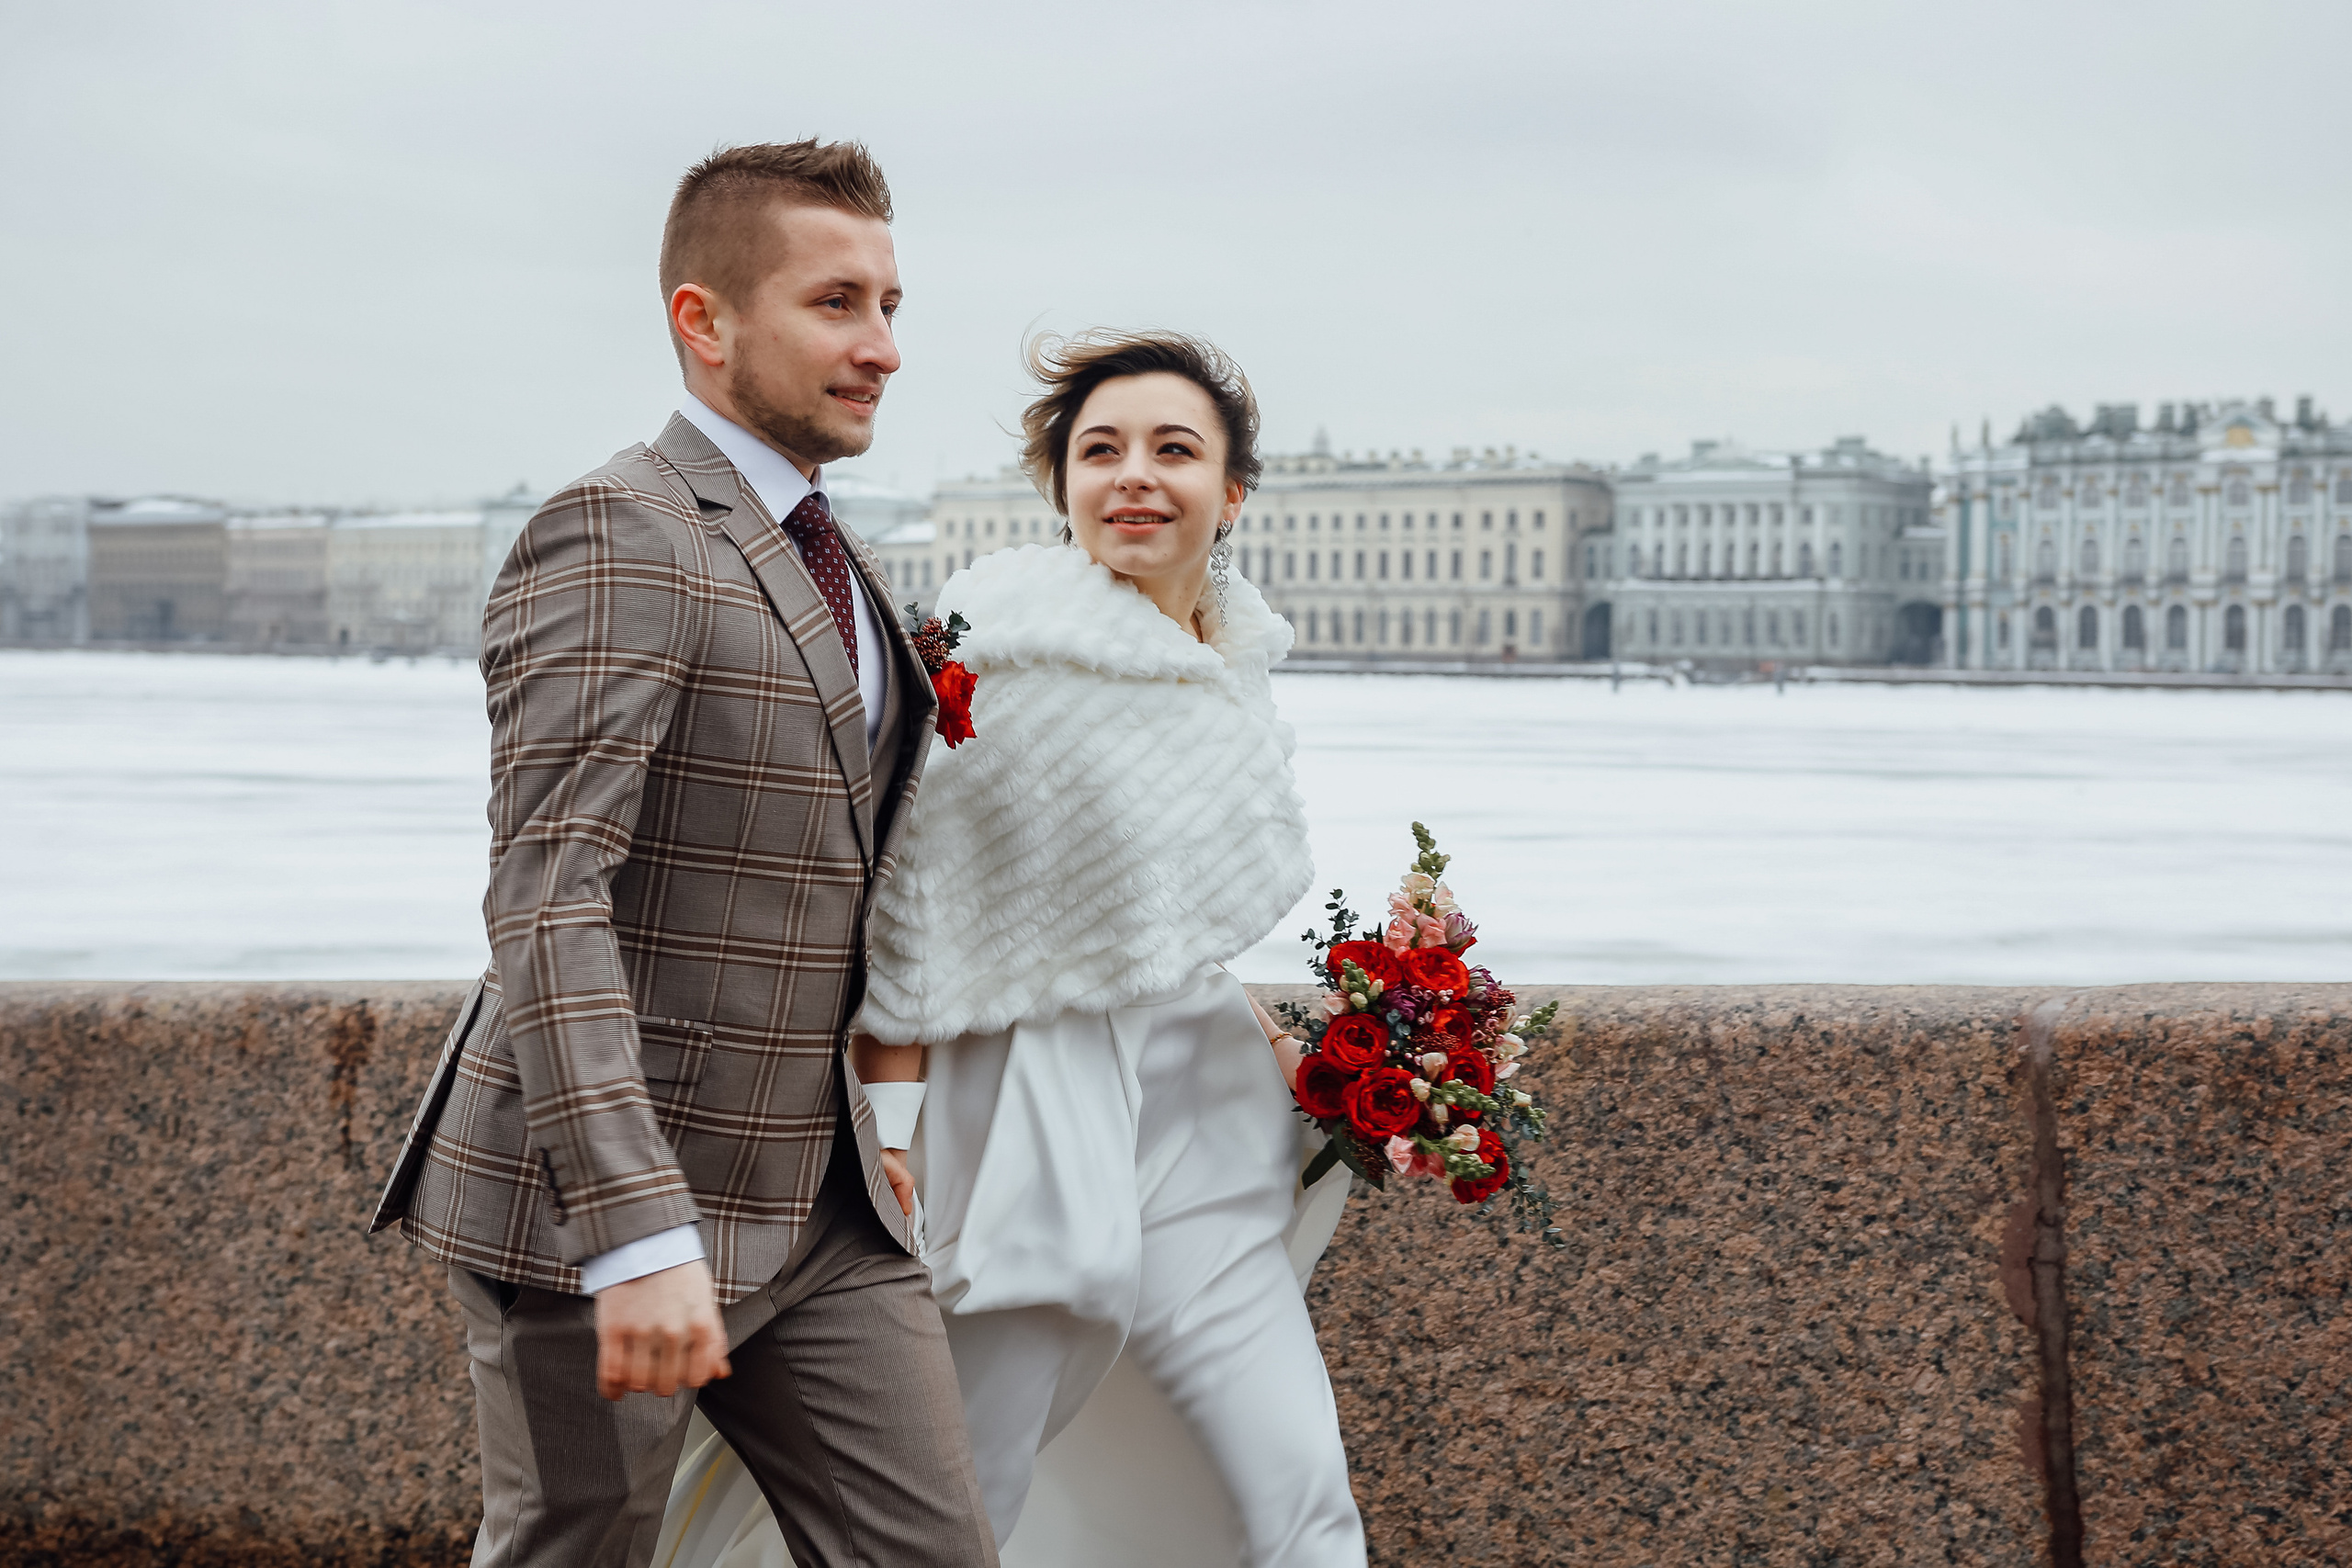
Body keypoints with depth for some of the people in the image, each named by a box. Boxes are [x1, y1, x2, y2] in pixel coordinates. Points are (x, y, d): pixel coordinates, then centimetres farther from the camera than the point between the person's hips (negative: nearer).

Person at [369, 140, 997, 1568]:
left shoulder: (831, 562, 16)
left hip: (819, 1204, 8)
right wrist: (639, 1235, -29)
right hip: (595, 1214, -8)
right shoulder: (619, 539, -14)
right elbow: (546, 899, -23)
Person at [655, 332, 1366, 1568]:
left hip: (1197, 1125, 7)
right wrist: (885, 1138, -16)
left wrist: (1261, 1031, 10)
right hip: (1025, 1126, -6)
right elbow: (903, 889, -13)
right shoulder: (998, 637, -14)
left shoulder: (1234, 667, 8)